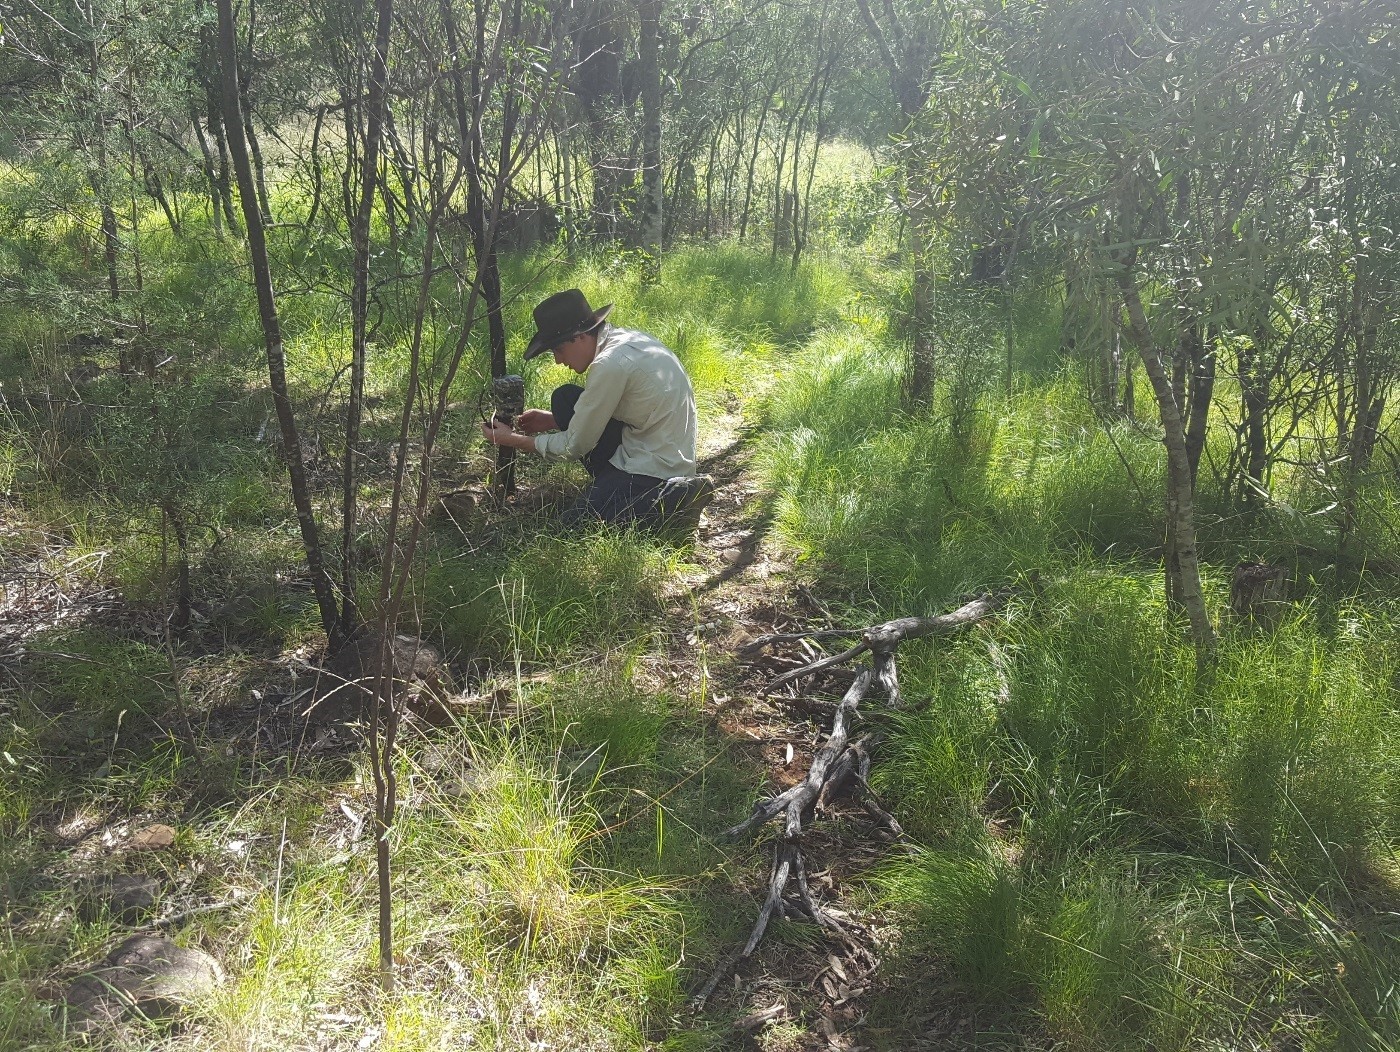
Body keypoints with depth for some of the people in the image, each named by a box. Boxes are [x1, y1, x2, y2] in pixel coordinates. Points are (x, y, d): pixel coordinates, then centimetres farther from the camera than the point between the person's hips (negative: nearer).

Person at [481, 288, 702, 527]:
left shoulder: (610, 364, -22)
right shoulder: (624, 338, 6)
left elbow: (574, 445, -13)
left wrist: (512, 440, -1)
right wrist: (551, 420, 14)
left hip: (655, 468, -9)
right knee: (565, 399, 5)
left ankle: (674, 499, -9)